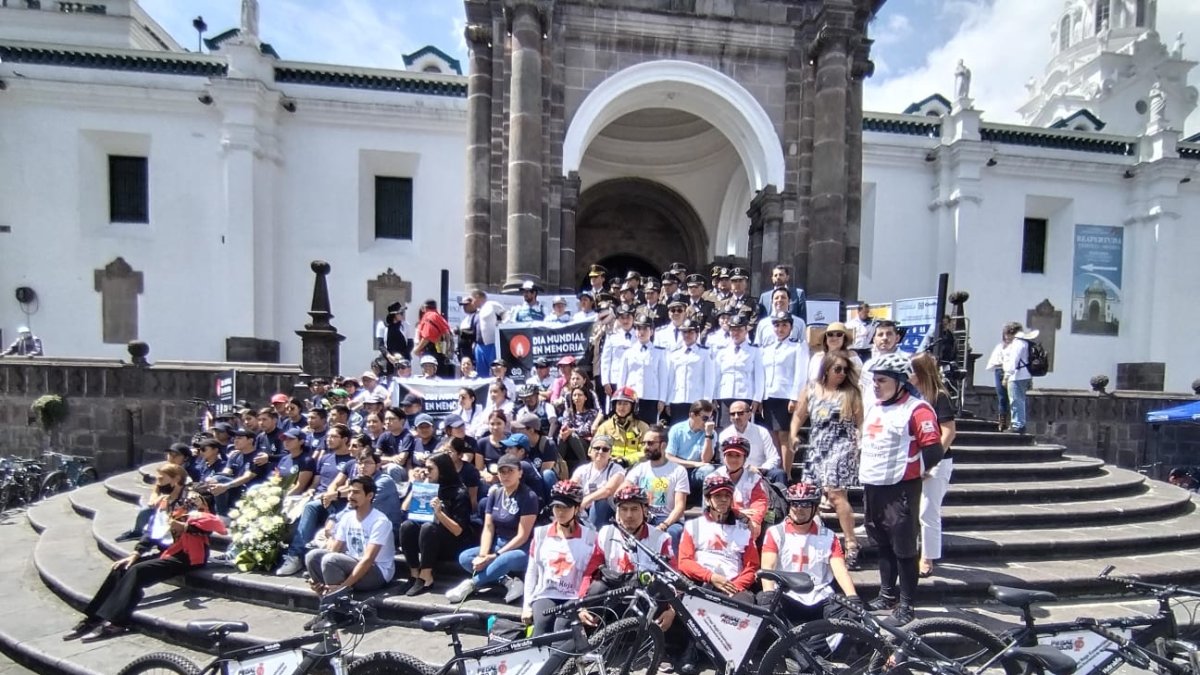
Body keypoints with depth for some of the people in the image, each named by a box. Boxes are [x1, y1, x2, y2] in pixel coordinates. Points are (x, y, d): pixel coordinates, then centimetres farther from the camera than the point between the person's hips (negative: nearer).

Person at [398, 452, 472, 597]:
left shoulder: (459, 493, -12)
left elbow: (458, 531, -17)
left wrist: (439, 512, -28)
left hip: (453, 545, -5)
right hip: (430, 542, 5)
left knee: (428, 527, -32)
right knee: (407, 525, -21)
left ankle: (426, 578, -23)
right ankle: (414, 574, -15)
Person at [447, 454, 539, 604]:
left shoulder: (528, 497, -15)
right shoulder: (495, 494, 4)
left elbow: (523, 536, -17)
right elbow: (488, 528, 0)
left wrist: (496, 556, -19)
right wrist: (483, 555, -17)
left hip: (521, 550, -6)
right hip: (497, 544, 7)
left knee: (505, 560, -37)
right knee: (464, 557, -14)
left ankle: (471, 584, -15)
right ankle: (508, 581, -21)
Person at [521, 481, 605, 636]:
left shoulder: (589, 537, 1)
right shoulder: (541, 533, 10)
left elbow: (590, 576, -4)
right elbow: (531, 572, 11)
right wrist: (527, 605, 5)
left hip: (573, 599, -2)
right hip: (545, 596, 2)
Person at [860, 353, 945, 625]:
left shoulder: (916, 409, -14)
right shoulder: (873, 407, 12)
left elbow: (933, 451, -18)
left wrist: (910, 471, -6)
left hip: (900, 489, -8)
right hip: (871, 486, 8)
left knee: (903, 547, 2)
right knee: (882, 544, 18)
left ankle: (906, 604, 15)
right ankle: (887, 595, 32)